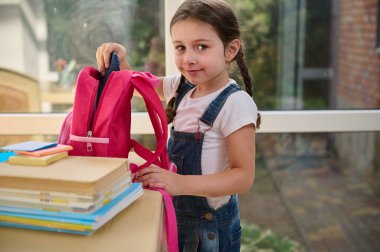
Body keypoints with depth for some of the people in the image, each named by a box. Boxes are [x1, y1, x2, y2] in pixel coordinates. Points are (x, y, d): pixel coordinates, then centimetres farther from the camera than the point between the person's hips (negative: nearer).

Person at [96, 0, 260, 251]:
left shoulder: (236, 103, -23)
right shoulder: (182, 87, -2)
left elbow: (244, 176, -24)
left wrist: (181, 184, -35)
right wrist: (120, 59, -9)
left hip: (211, 226, -6)